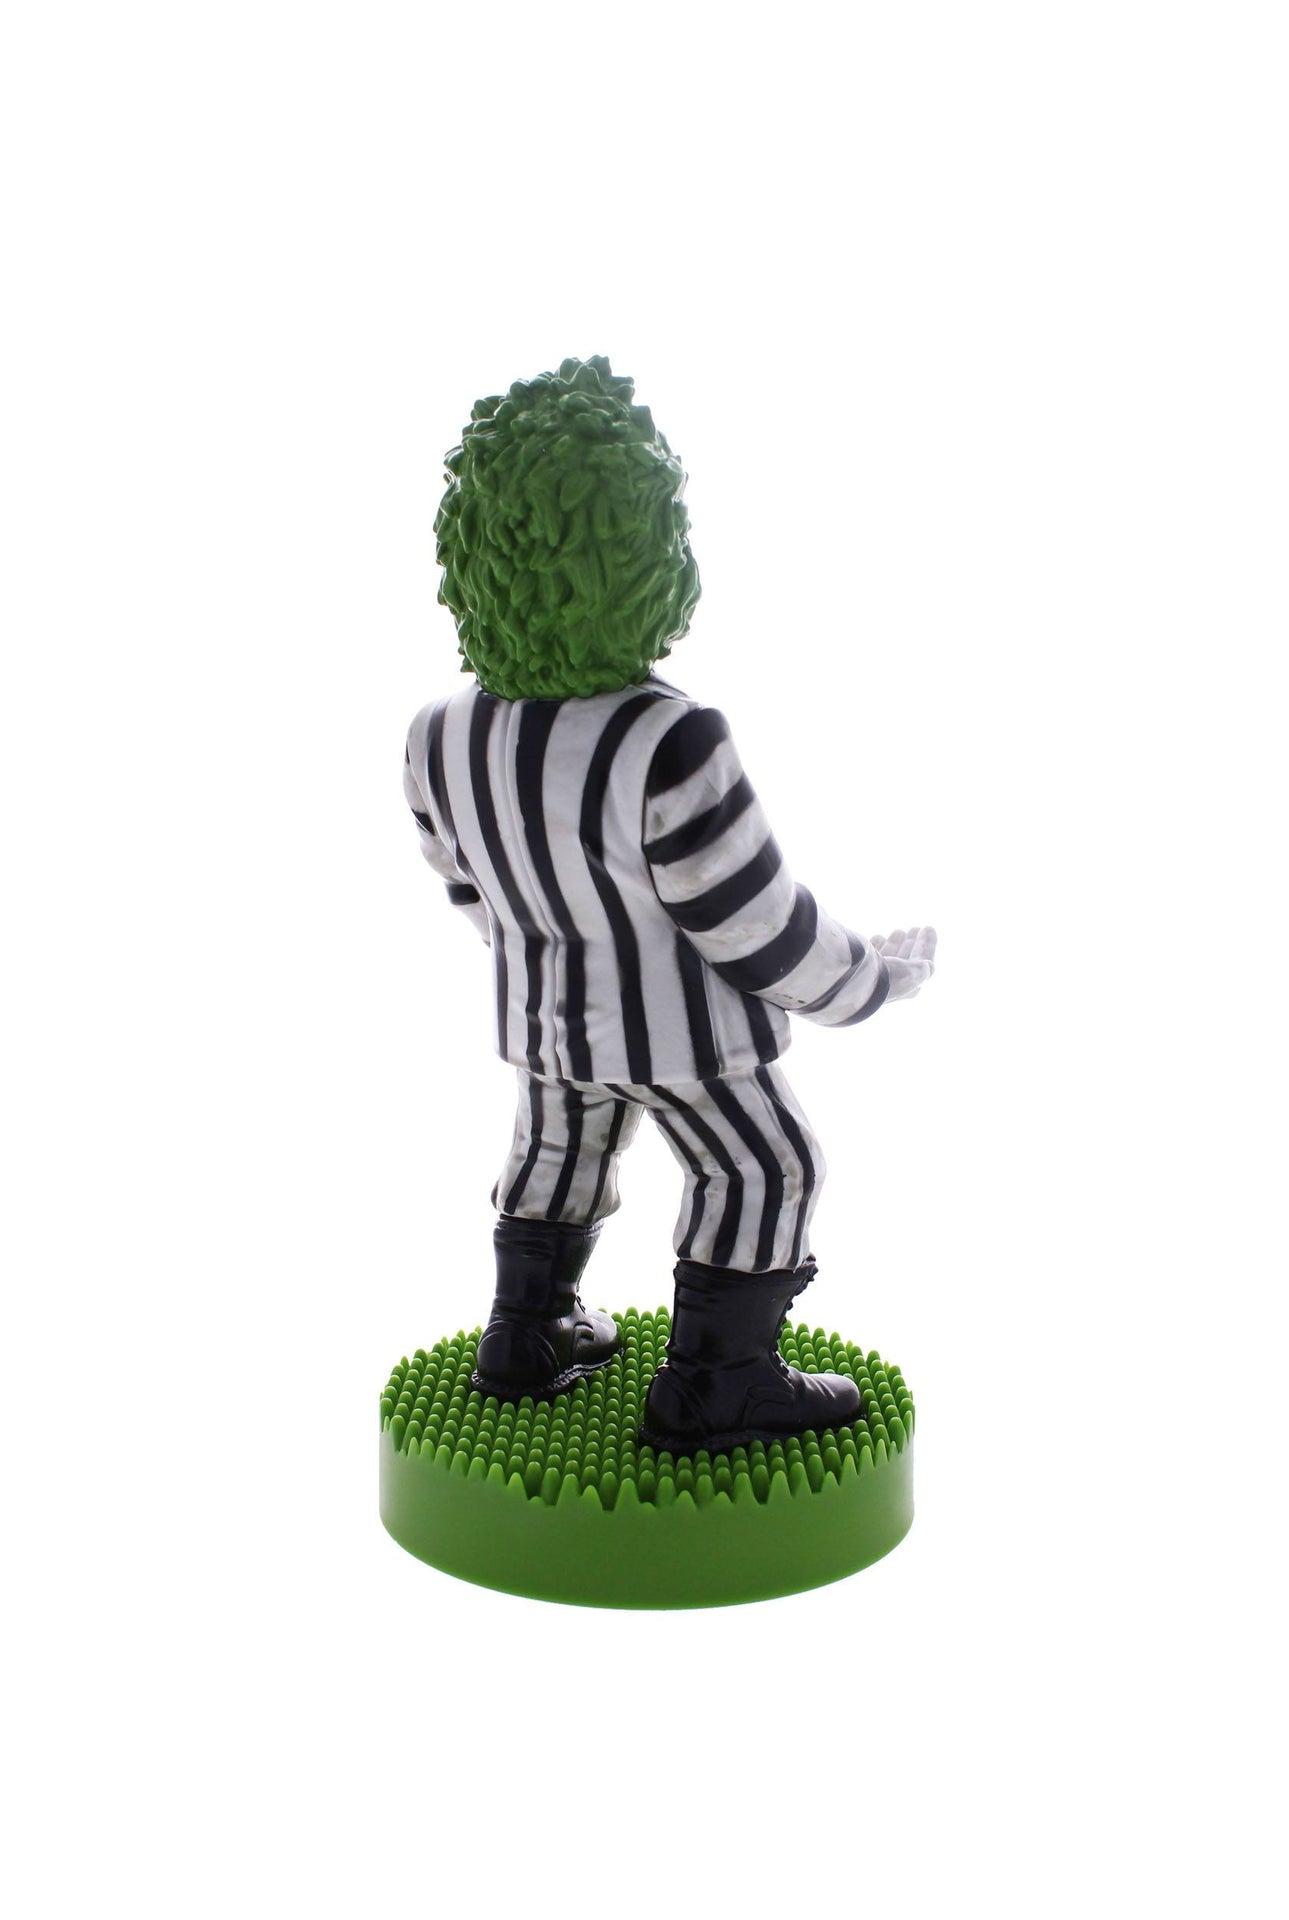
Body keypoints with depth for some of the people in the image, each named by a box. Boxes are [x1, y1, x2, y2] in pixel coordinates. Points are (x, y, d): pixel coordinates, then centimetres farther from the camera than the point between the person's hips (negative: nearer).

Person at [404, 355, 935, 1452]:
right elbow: (759, 925, -25)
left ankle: (526, 1340, 39)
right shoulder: (665, 749, -35)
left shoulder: (443, 741, -15)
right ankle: (711, 1390, 23)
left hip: (544, 1009, 6)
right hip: (675, 1021, -5)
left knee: (563, 1150, 27)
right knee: (758, 1171, 15)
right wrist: (875, 981, -7)